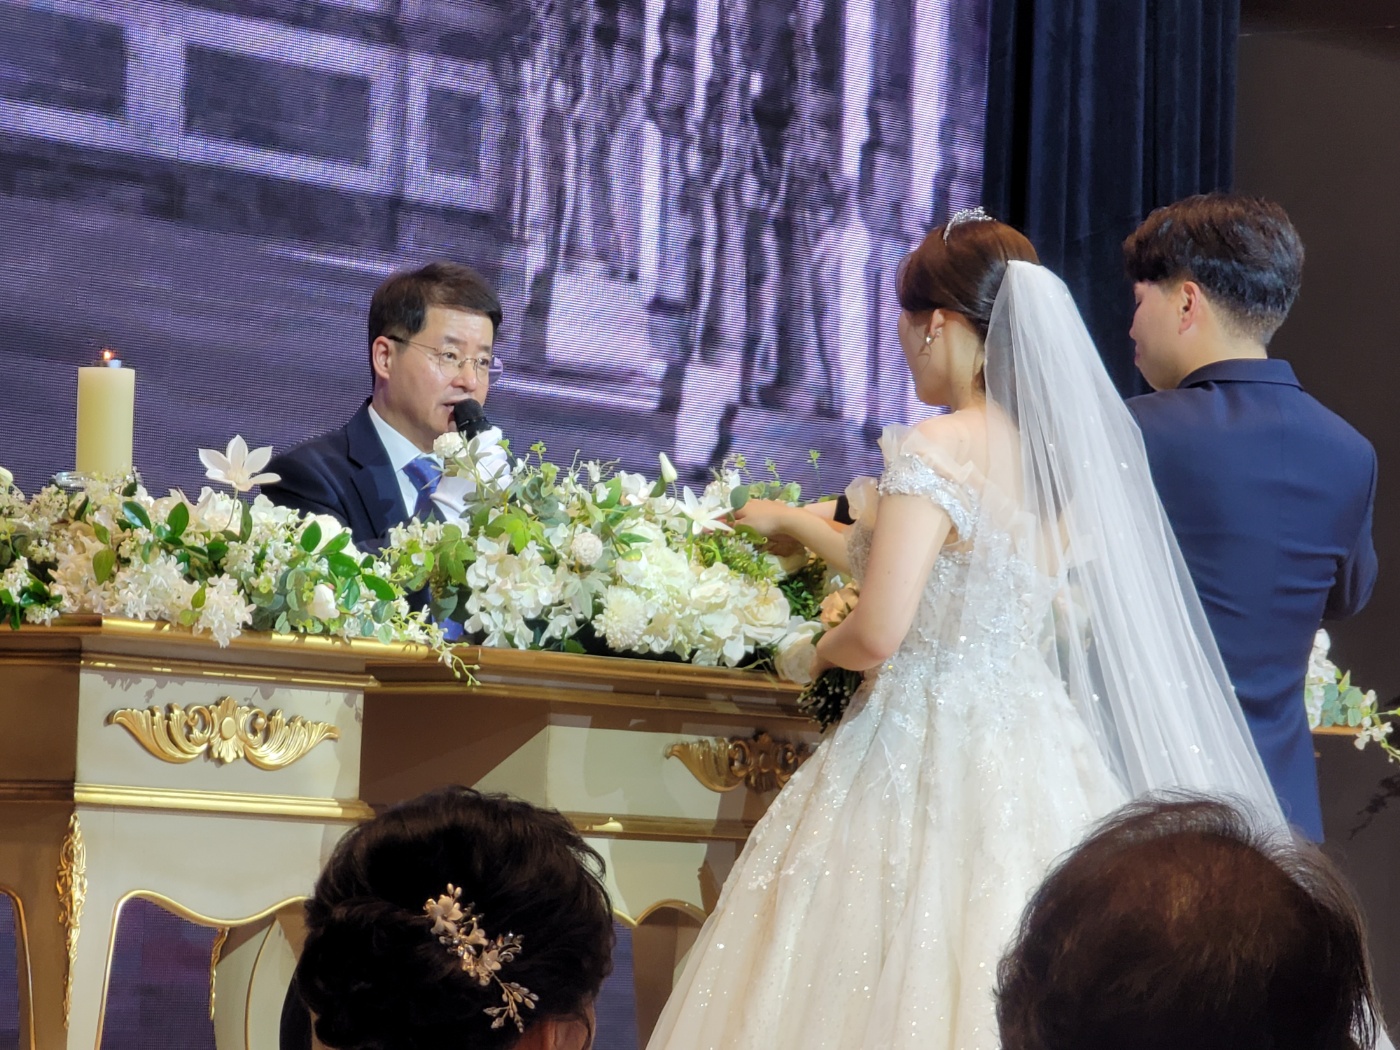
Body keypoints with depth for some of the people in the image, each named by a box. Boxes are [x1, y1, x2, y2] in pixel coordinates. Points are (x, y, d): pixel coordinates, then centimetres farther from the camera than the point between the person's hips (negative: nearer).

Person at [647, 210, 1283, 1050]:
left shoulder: (930, 453, -15)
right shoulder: (1058, 456, 8)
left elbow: (878, 632, -21)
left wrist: (820, 648, 2)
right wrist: (795, 524, 31)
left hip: (926, 758, -8)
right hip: (1036, 753, 8)